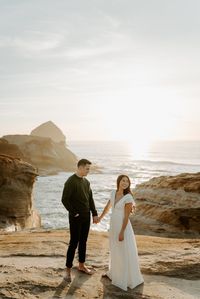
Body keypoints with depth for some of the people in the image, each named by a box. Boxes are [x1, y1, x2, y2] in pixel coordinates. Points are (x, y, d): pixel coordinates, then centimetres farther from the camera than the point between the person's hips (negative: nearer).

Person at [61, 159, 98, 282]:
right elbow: (64, 200, -17)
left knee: (83, 242, 15)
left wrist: (95, 214, 10)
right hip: (76, 218, -7)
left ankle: (81, 265, 28)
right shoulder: (71, 181, -14)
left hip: (86, 217, 7)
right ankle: (68, 269, 8)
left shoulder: (86, 182, 10)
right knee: (74, 243, -3)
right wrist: (74, 213, -14)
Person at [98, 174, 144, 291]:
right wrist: (100, 218, 27)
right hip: (113, 225, 7)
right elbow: (108, 207, 16)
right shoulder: (114, 193, 0)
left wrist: (122, 232, -19)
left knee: (125, 253, 1)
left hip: (123, 226, -7)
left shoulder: (128, 197, -19)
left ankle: (130, 279, 15)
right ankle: (114, 273, 41)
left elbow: (126, 217, -19)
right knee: (114, 250, 22)